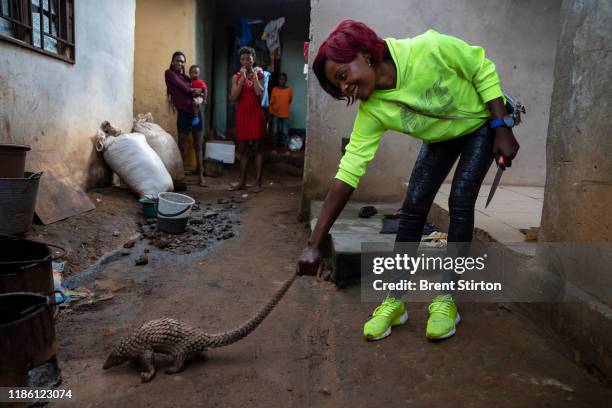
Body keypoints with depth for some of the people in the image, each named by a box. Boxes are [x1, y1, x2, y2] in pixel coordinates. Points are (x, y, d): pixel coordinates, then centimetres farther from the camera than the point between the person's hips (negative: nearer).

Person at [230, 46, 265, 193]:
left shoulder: (258, 74, 4)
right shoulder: (236, 77, 7)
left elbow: (259, 93, -13)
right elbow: (234, 98, -5)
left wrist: (254, 75, -9)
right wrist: (242, 78, -8)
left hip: (256, 113, -2)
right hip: (242, 114, 2)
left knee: (257, 148, -2)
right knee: (242, 149, 7)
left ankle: (258, 182, 0)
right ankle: (242, 181, 16)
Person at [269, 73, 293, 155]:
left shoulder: (289, 90, 0)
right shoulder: (274, 89, 2)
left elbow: (290, 100, 11)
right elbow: (271, 101, 4)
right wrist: (271, 111, -1)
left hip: (285, 114, -1)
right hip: (275, 114, 1)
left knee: (285, 132, 0)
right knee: (274, 131, 4)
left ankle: (286, 148, 7)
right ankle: (274, 148, 14)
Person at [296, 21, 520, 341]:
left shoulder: (428, 48, -36)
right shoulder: (372, 110, -26)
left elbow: (483, 69, -18)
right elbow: (348, 172, -30)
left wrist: (502, 130, -22)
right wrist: (314, 244, -33)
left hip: (481, 121, -2)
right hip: (440, 137, 3)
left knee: (460, 201, -17)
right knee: (412, 207, -9)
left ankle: (446, 299, -3)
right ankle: (395, 301, 2)